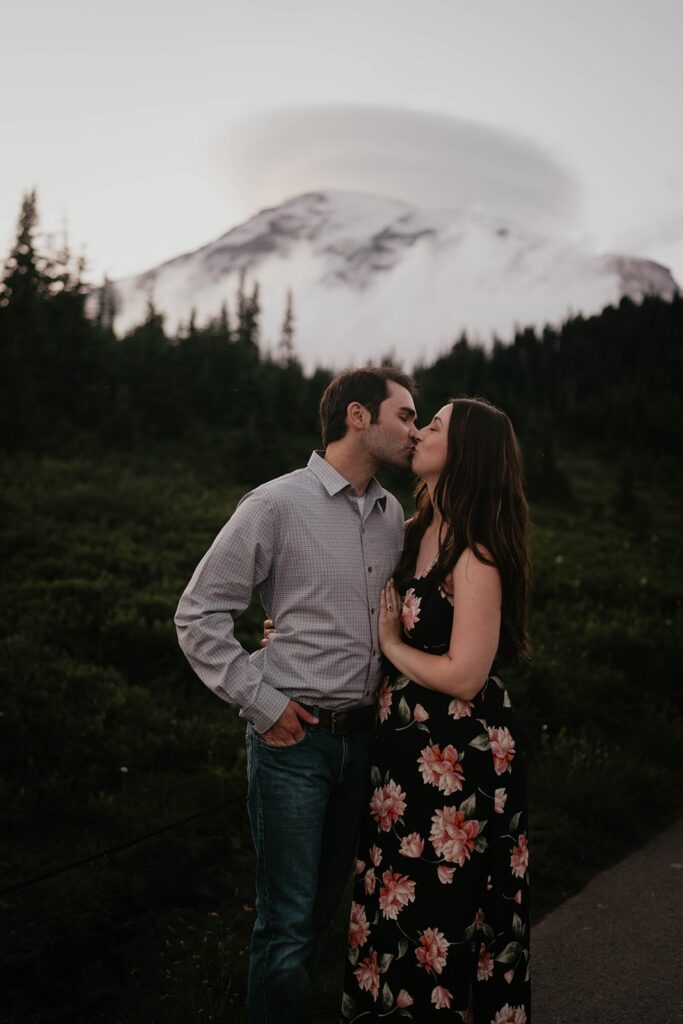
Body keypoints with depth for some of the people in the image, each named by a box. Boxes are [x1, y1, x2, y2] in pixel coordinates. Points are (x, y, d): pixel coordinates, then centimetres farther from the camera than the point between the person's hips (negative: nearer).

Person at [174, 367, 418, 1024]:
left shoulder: (393, 515, 8)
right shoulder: (277, 505, -12)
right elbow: (198, 614, -10)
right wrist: (259, 701, -12)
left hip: (362, 735, 6)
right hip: (294, 738, -6)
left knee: (328, 897, 19)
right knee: (289, 915, 2)